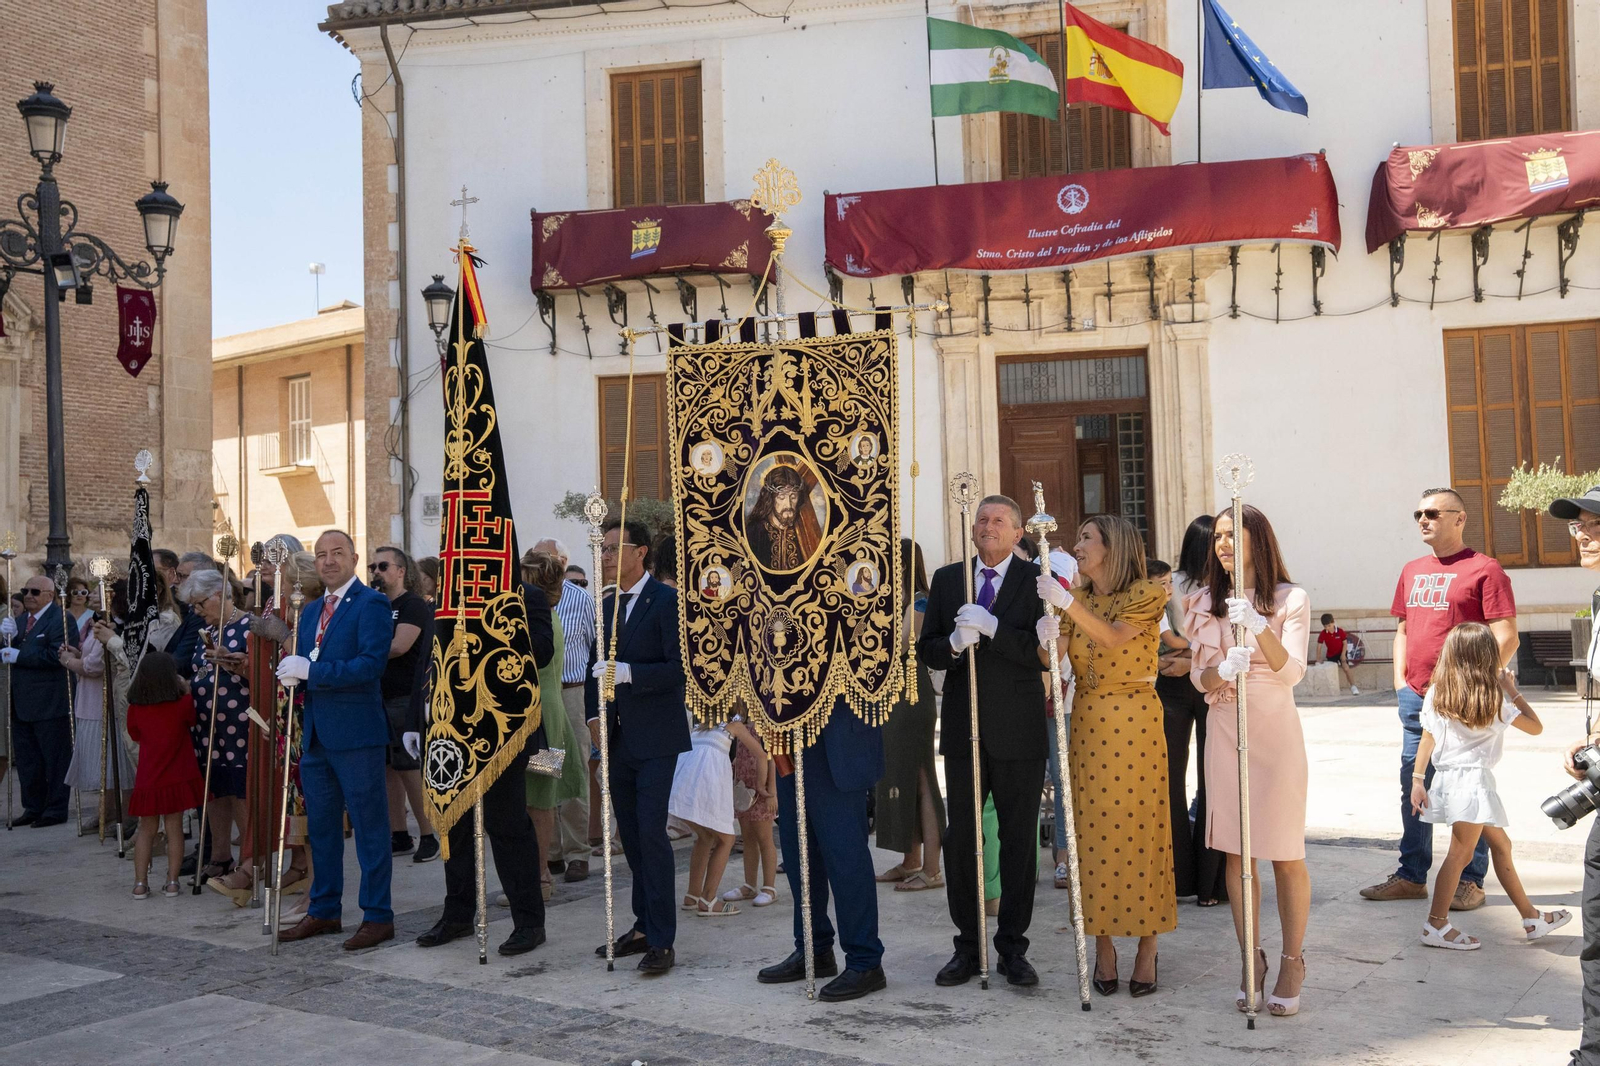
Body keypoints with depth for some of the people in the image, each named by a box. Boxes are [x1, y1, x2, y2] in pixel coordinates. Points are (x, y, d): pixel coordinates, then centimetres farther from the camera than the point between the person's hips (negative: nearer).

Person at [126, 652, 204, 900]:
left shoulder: (135, 708, -2)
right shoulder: (183, 702, -10)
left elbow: (136, 736, 12)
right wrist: (187, 690, 13)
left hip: (147, 779, 2)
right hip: (177, 777, -2)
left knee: (146, 830, 12)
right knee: (174, 828, 6)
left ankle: (140, 883, 10)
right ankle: (172, 882, 7)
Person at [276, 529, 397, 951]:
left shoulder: (371, 603, -9)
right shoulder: (311, 610, 17)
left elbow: (372, 663, -20)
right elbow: (302, 665, 18)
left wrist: (311, 670, -21)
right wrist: (291, 672, -4)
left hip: (356, 732, -8)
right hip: (316, 734, 8)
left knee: (369, 827, -1)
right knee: (320, 825, 16)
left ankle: (378, 916, 7)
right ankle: (324, 911, 28)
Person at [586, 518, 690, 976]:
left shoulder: (667, 600, -8)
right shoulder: (606, 606, 14)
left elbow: (679, 666, -15)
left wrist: (628, 672, -25)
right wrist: (594, 716, 6)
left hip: (656, 737, -7)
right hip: (619, 739, 7)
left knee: (651, 832, -11)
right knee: (631, 835, 12)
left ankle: (662, 940, -5)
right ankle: (644, 926, 23)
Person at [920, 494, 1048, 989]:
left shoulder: (1036, 579, -1)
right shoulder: (946, 579, 9)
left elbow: (1043, 650, -12)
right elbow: (925, 650, 6)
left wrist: (992, 628, -23)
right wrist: (954, 643, -15)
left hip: (1019, 730, -3)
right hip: (963, 728, 3)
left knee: (1019, 840, 6)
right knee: (960, 838, 7)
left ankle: (1013, 947, 17)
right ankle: (968, 945, 19)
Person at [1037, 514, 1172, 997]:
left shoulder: (1145, 595, -2)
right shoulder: (1076, 597, 11)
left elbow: (1113, 638, -20)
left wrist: (1067, 603, -27)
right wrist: (1048, 636, -20)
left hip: (1136, 724, -4)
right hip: (1088, 725, 4)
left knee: (1140, 827, -1)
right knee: (1093, 829, 3)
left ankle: (1147, 948, 10)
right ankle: (1103, 945, 12)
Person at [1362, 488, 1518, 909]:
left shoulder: (1484, 569, -6)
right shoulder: (1412, 571, 15)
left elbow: (1506, 637, -10)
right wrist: (1400, 681, 11)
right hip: (1416, 699, 7)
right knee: (1413, 786, 10)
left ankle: (1470, 881, 10)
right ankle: (1411, 875, 20)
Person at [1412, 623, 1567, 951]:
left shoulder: (1436, 694, 3)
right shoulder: (1494, 700, -8)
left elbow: (1427, 740, 2)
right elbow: (1536, 727, 2)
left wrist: (1417, 780, 4)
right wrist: (1512, 691, 8)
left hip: (1447, 777, 7)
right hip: (1474, 779, -7)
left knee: (1500, 844, 17)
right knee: (1461, 853, -3)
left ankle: (1531, 917, 27)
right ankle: (1436, 925, -2)